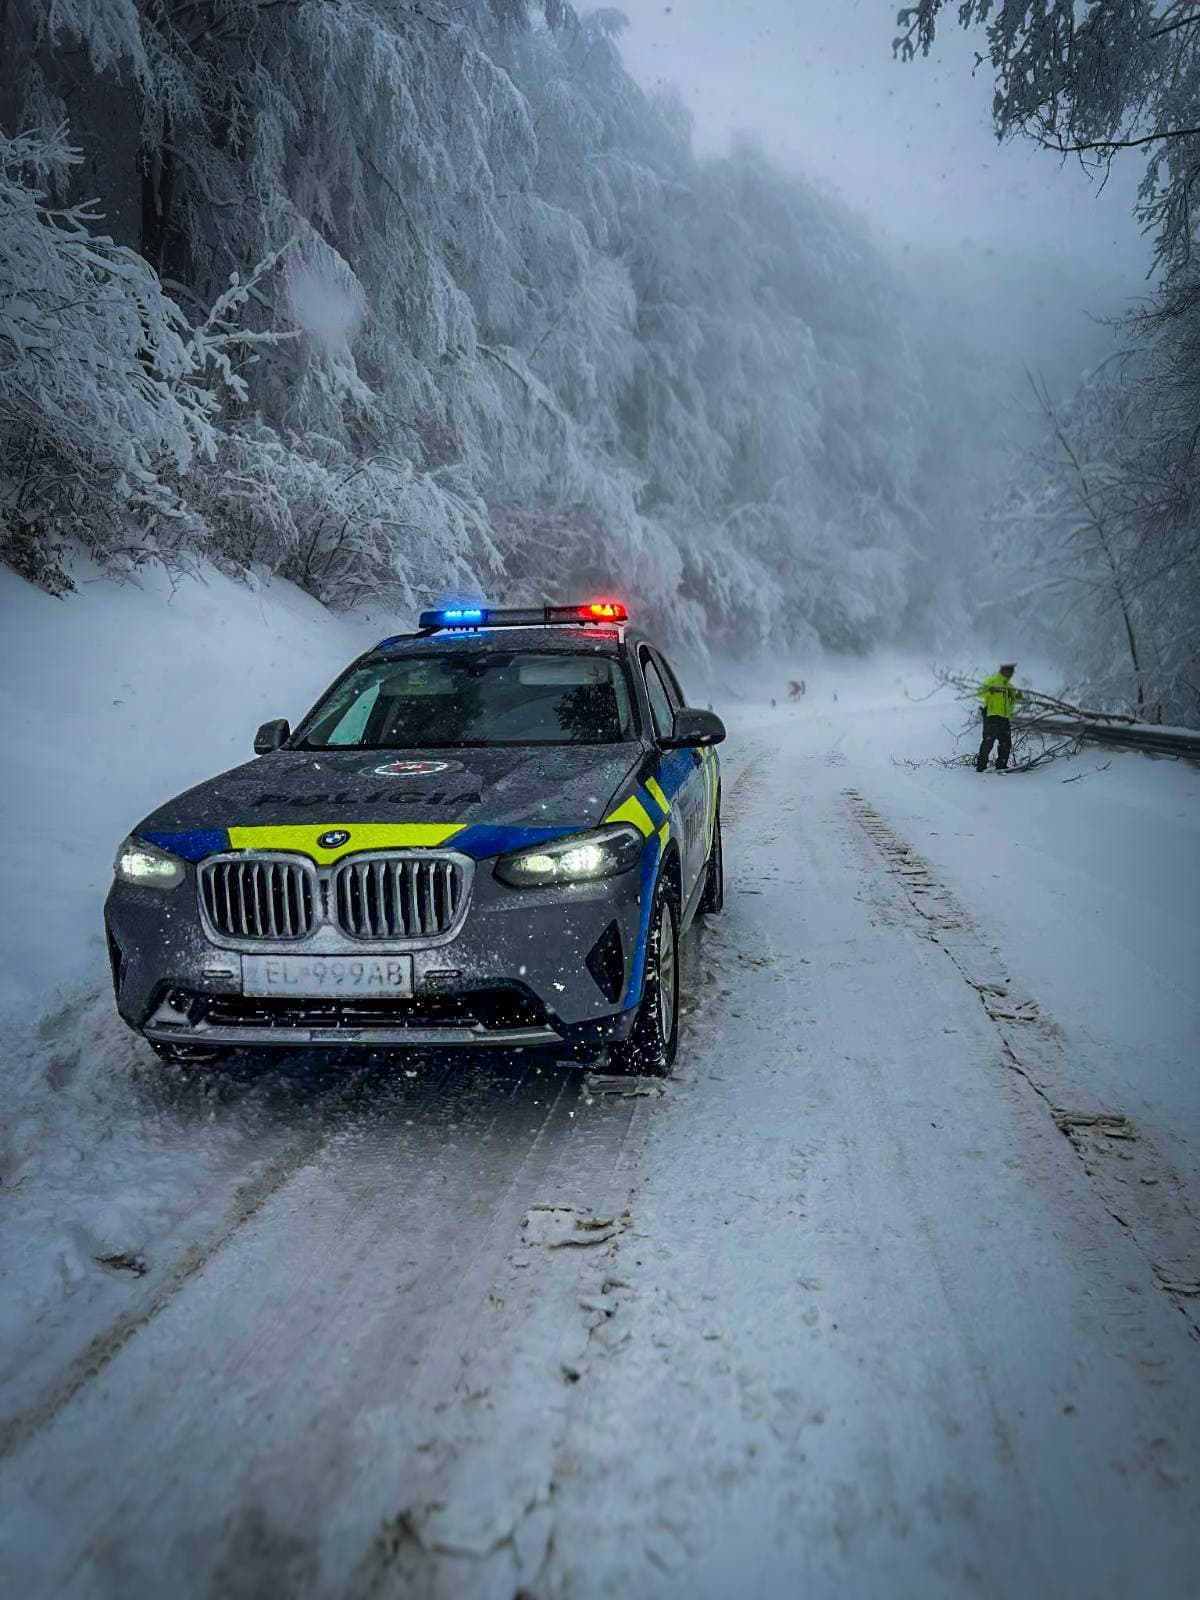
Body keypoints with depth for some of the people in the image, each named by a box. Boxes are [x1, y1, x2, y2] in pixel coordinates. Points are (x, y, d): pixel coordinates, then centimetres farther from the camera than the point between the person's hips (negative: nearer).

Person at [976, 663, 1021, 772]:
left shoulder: (1009, 686, 23)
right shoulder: (992, 680, 1)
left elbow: (1011, 702, 26)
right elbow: (981, 692, -10)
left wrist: (1016, 697, 6)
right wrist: (988, 690, -31)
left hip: (1005, 718, 7)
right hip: (992, 716, -7)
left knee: (1006, 743, 7)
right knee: (988, 741, -13)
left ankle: (1001, 767, 16)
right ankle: (981, 766, -11)